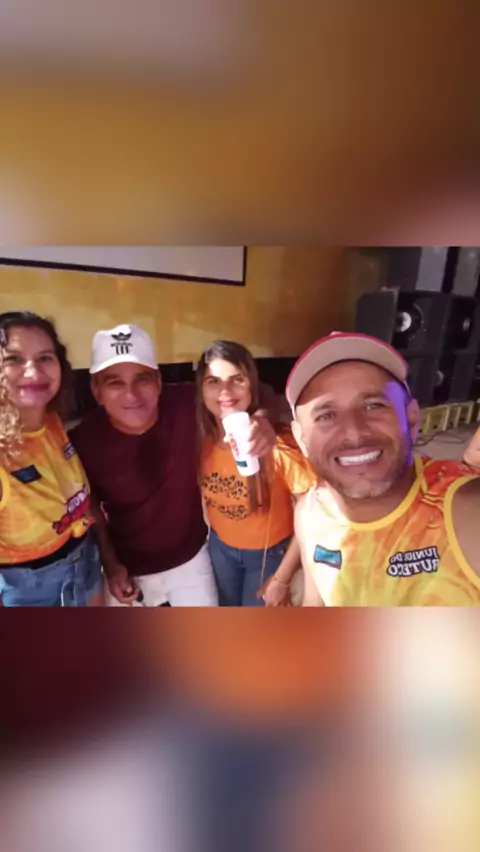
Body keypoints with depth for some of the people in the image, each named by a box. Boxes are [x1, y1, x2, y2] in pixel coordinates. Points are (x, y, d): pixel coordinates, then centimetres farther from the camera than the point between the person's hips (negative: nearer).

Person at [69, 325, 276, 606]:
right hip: (128, 569, 0)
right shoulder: (85, 441, -24)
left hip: (191, 557, 1)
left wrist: (261, 421, -38)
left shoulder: (185, 405, -26)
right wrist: (110, 565, -10)